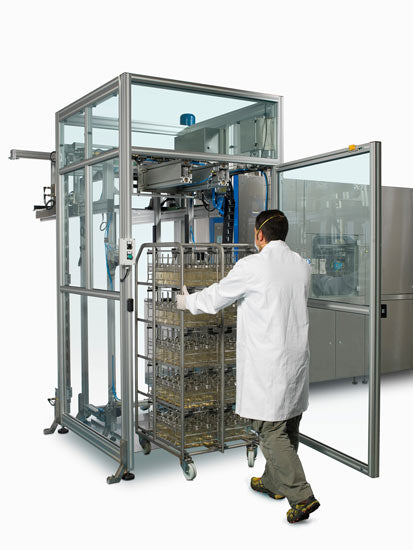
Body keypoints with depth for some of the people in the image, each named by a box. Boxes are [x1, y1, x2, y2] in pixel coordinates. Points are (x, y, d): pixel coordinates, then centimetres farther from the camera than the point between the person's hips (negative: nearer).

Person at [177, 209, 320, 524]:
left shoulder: (251, 266, -14)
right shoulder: (301, 265, 6)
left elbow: (215, 299, -2)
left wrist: (187, 301, 17)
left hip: (267, 365, -7)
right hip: (297, 356, 8)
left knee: (271, 430, 0)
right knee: (288, 426, 17)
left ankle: (301, 495, -2)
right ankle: (274, 482, 33)